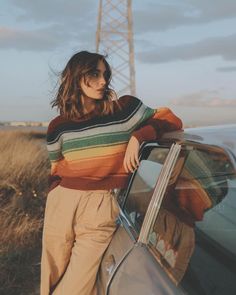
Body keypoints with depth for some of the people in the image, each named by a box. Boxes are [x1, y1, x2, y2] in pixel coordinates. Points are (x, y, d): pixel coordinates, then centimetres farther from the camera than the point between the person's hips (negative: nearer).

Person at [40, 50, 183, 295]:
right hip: (61, 205, 3)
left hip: (101, 210, -3)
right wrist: (53, 202, 8)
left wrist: (137, 136, -12)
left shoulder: (125, 109, -2)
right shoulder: (58, 127, 5)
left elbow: (171, 121, 2)